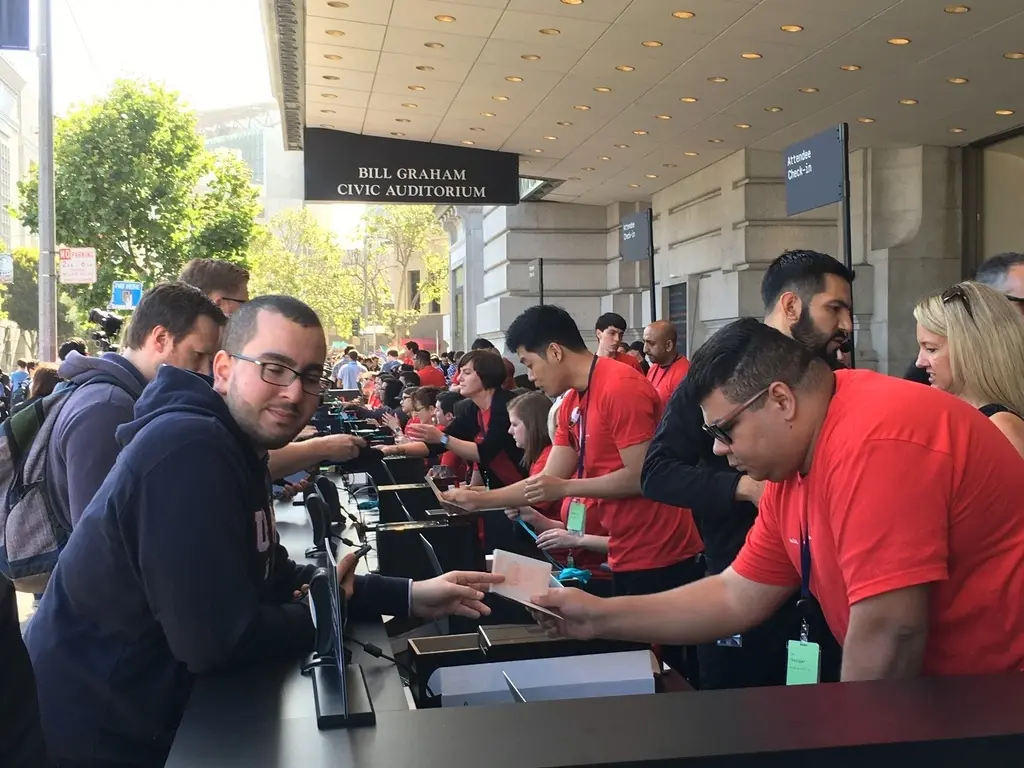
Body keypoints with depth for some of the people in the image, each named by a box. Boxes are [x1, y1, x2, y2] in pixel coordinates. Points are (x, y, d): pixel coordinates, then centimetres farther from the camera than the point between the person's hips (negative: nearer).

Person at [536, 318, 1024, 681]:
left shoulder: (872, 442, -27)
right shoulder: (791, 473, 2)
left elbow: (890, 628, -28)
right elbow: (737, 598, 8)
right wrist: (601, 617, 5)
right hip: (938, 695, 7)